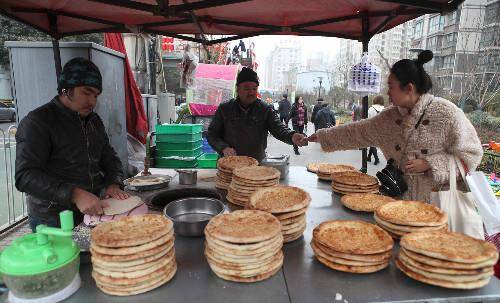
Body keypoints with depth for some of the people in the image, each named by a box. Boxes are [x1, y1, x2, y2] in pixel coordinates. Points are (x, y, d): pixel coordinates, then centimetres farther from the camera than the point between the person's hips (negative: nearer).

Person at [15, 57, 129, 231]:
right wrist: (74, 194, -33)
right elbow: (26, 175, -21)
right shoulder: (37, 122, -12)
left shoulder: (94, 121, 11)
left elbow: (110, 158, 15)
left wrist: (113, 184, -5)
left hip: (93, 211, 6)